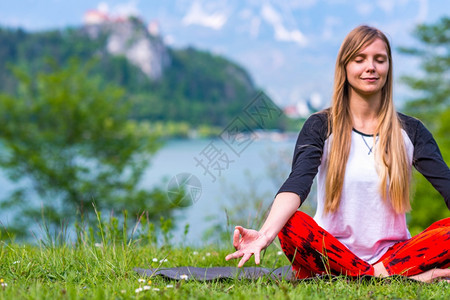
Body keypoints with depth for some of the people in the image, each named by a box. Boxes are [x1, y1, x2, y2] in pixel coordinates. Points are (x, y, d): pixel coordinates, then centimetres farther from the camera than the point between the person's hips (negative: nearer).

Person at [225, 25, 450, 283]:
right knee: (292, 224, -32)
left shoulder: (410, 131, 7)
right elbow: (297, 184, -16)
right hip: (335, 254, 0)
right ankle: (407, 276, -27)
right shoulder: (321, 127, 1)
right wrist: (266, 234, -37)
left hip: (392, 254, 1)